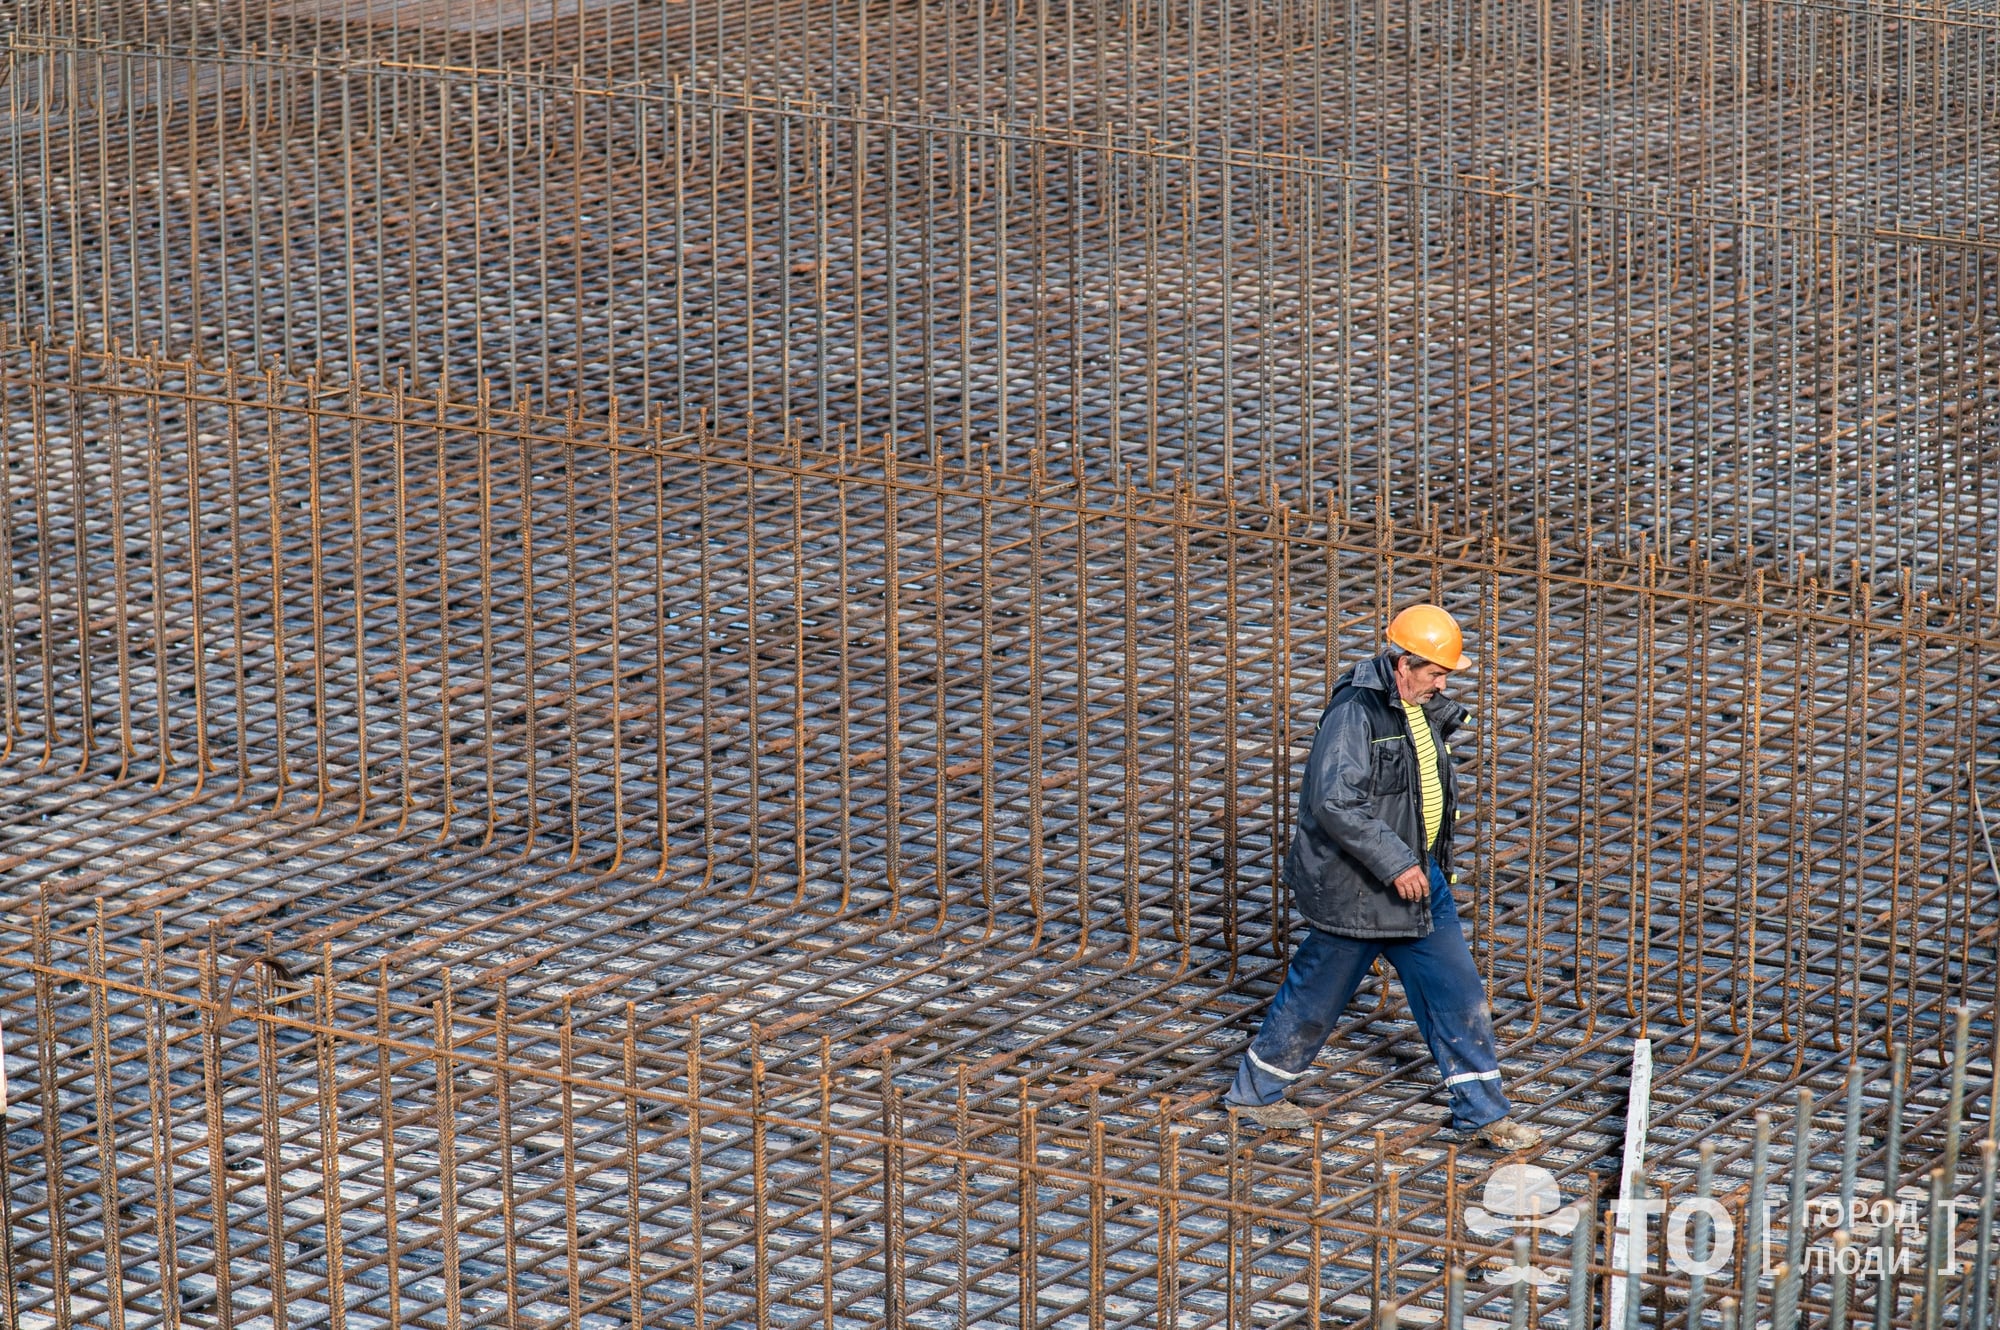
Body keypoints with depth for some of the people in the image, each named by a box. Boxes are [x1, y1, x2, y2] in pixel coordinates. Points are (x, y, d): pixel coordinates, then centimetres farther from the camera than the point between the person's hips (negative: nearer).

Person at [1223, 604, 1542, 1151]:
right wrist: (1395, 864, -28)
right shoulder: (1355, 712, -22)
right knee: (1316, 995, 7)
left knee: (1457, 990, 6)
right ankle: (1255, 1090, 26)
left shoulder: (1421, 708, 6)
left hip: (1419, 874, 8)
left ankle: (1482, 1112, 14)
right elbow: (1335, 803, -30)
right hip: (1356, 885, -8)